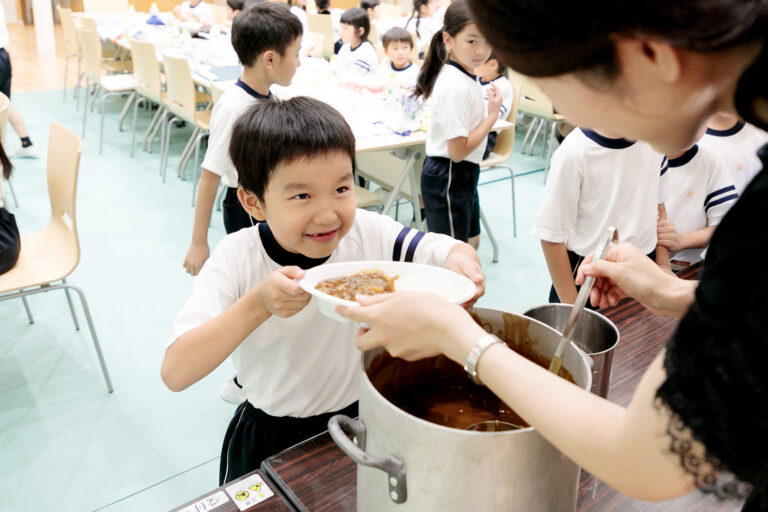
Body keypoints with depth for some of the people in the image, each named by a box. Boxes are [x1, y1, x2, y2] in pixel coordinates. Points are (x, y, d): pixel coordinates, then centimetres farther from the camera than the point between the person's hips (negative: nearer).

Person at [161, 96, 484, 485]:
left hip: (362, 422, 2)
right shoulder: (237, 257, -23)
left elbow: (454, 251, -11)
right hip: (269, 443, -1)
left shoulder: (369, 232, -18)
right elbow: (174, 373, -29)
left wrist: (462, 262, -36)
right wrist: (258, 305, -42)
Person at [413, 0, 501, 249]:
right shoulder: (455, 87, -24)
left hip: (464, 175, 10)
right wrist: (493, 115, -17)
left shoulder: (467, 76, 4)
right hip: (448, 178, -10)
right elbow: (458, 150, -24)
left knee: (471, 242, 25)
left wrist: (488, 107, 2)